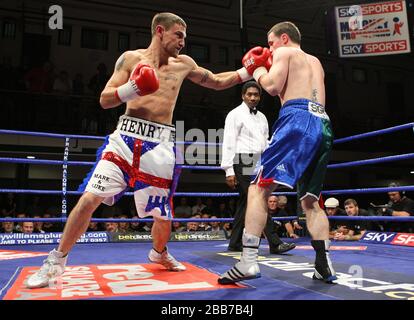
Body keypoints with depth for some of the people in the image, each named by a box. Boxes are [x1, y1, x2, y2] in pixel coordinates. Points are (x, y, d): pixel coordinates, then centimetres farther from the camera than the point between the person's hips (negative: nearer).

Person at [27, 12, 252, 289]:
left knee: (162, 213, 4)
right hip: (126, 137, -1)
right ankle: (57, 260, 11)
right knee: (90, 198, -10)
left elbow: (217, 82, 24)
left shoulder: (183, 64, 13)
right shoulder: (131, 58, 6)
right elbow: (104, 100, 2)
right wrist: (129, 89, -17)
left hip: (160, 144, 2)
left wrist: (248, 72, 14)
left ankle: (159, 253, 38)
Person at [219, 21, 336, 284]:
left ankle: (249, 261, -17)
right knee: (310, 199, 15)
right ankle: (325, 265, 7)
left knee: (258, 188, -9)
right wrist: (268, 66, 34)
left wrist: (257, 68, 16)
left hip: (298, 119, -7)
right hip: (323, 125, 8)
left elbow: (273, 87, -4)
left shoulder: (284, 52, 11)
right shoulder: (315, 62, 33)